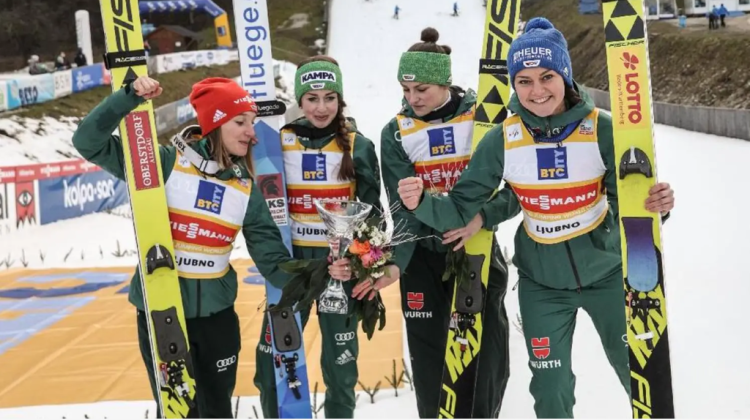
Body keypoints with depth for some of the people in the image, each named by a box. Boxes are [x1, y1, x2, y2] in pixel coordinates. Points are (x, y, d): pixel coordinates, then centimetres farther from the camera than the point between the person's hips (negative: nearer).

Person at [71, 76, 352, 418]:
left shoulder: (247, 191, 2)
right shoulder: (164, 164, -10)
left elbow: (272, 259, -2)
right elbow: (90, 143, -13)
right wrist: (130, 98, -24)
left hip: (216, 313, 4)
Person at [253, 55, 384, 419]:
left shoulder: (358, 146, -2)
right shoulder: (280, 142, 0)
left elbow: (371, 211, 3)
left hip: (342, 263, -1)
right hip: (292, 261, 1)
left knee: (340, 359, 8)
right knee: (272, 359, 4)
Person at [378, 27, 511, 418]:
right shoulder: (396, 132, -3)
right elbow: (403, 206, -10)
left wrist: (484, 217, -24)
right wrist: (396, 262, -23)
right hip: (423, 252, 1)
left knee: (487, 341, 6)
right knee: (426, 345, 5)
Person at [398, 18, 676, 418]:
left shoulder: (601, 129, -17)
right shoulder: (502, 140, -14)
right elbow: (462, 209, -10)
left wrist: (653, 207, -35)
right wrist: (421, 203, -30)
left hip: (606, 273, 0)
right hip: (541, 283, 1)